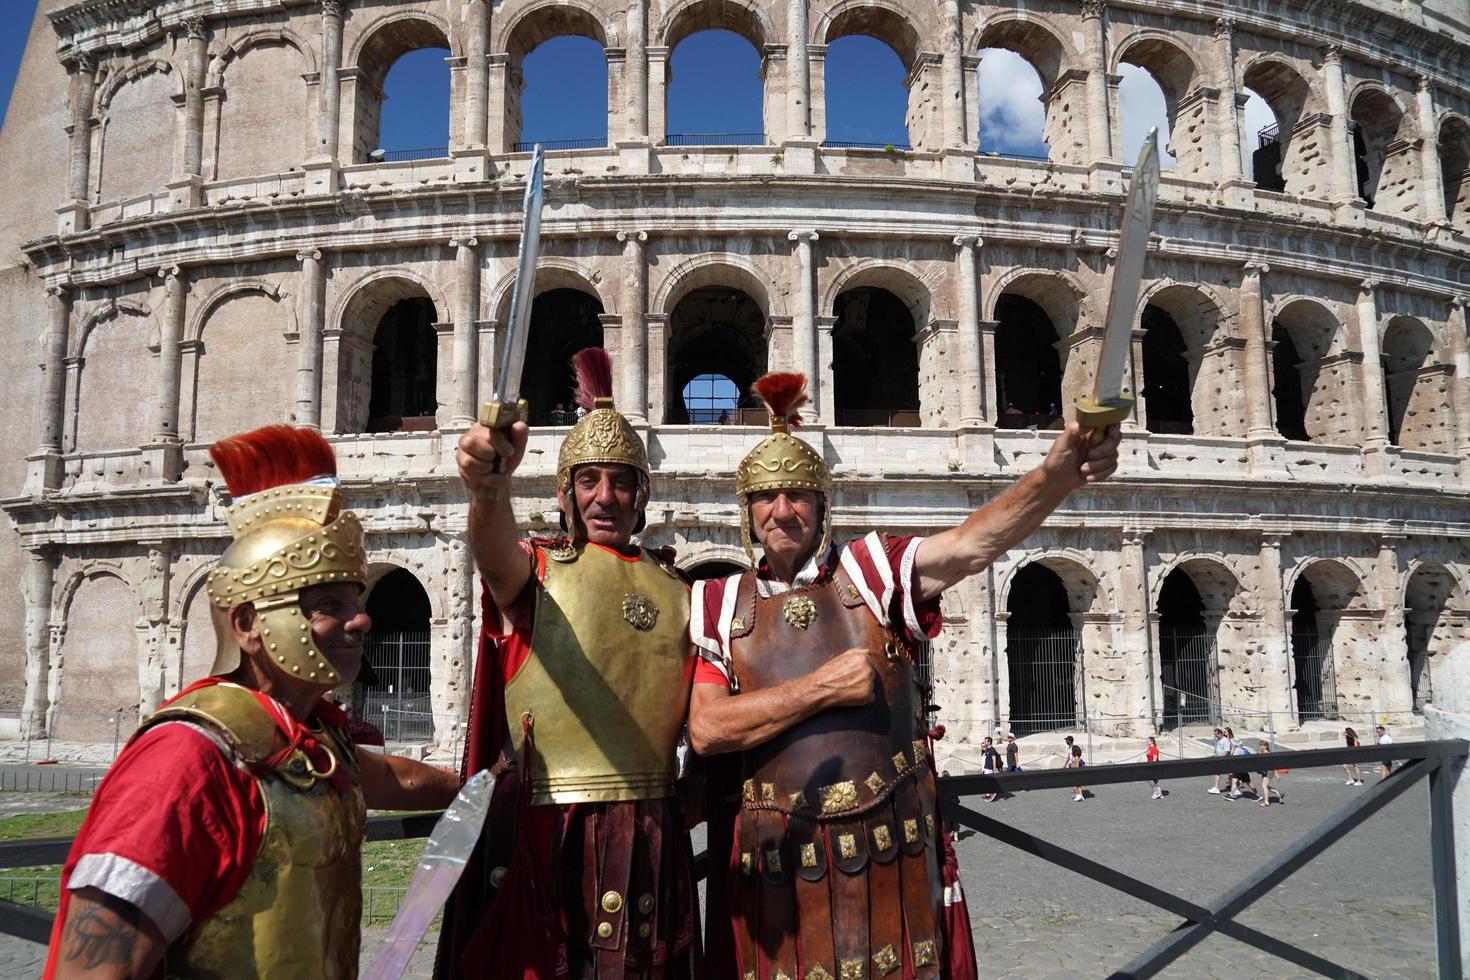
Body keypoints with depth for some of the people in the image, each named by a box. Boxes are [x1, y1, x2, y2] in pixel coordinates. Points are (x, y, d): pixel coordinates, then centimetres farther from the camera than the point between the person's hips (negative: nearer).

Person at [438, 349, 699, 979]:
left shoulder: (675, 590, 12)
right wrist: (491, 488, -45)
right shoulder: (536, 569, 0)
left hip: (649, 835, 4)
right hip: (541, 826, -3)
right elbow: (495, 555, -25)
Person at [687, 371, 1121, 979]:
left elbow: (971, 544, -17)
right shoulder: (720, 606, 2)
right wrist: (823, 687, -13)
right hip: (776, 867, 1)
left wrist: (1056, 477, -35)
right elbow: (705, 730, -9)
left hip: (893, 859, 0)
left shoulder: (871, 572, 1)